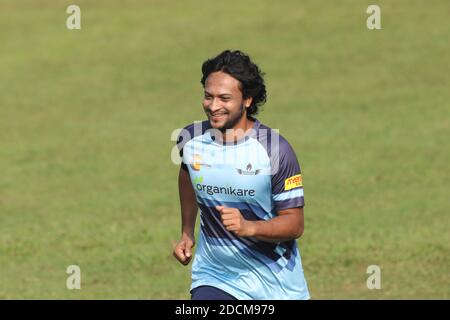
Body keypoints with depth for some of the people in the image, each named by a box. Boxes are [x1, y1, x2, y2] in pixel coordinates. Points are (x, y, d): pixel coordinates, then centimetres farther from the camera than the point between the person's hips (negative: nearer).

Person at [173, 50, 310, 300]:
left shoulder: (276, 150, -17)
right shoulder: (189, 140, -6)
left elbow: (295, 224, -15)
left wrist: (248, 227, -32)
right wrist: (187, 234, 23)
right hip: (214, 277, 2)